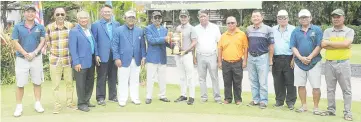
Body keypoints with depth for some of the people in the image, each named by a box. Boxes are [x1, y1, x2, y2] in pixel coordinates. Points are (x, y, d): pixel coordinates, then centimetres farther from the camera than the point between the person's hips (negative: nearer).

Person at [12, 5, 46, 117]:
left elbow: (42, 41, 0)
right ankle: (19, 106, 10)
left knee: (37, 82, 7)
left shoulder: (40, 27, 4)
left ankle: (37, 104, 17)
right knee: (20, 84, 1)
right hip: (21, 59, -1)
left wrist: (34, 53, -14)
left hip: (37, 58, 1)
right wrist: (26, 54, -14)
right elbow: (15, 42, -4)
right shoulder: (18, 27, 1)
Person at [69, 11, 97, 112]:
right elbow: (72, 48, -15)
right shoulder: (74, 31, -9)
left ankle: (86, 101, 28)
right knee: (81, 84, 3)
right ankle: (81, 104, 15)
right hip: (81, 62, -7)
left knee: (90, 83, 14)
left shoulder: (90, 30, 13)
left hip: (91, 62, 7)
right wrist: (76, 62, -19)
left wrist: (96, 54, 7)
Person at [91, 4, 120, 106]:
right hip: (102, 56, -3)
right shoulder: (96, 25, -1)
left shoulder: (117, 24, 9)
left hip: (114, 56, 3)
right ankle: (100, 97, 12)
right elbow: (94, 41, -3)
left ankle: (113, 96, 23)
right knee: (101, 78, 3)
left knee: (113, 77, 11)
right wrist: (96, 55, -10)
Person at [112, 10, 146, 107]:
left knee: (135, 81, 10)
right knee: (123, 81, 2)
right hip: (124, 60, -3)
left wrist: (143, 57, 1)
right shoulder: (118, 30, 0)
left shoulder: (140, 31, 10)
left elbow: (142, 45, 11)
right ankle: (122, 99, 11)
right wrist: (117, 58, -11)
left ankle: (135, 98, 20)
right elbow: (114, 45, -3)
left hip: (136, 60, 3)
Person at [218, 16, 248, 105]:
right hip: (226, 63, 2)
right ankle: (227, 98, 21)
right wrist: (219, 61, 5)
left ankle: (238, 99, 17)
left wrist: (245, 60, -4)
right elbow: (220, 49, 9)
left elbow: (245, 48, 0)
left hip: (238, 63, -2)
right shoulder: (223, 36, 7)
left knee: (237, 83, 5)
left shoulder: (242, 34, 0)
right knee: (227, 82, 10)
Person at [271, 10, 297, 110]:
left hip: (289, 58, -3)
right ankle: (279, 100, 19)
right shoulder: (273, 30, 12)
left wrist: (294, 59, -8)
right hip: (276, 59, 3)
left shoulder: (293, 29, 2)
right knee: (278, 82, 8)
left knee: (290, 81, 0)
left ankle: (290, 101, 9)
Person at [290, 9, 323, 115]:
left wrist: (309, 58, -15)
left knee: (316, 86, -1)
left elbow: (319, 46, -7)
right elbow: (293, 47, 1)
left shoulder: (317, 30, -1)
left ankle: (316, 107, 9)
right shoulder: (295, 31, 7)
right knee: (301, 85, 8)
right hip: (299, 62, 3)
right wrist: (301, 58, -13)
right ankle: (304, 106, 20)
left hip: (314, 62, -3)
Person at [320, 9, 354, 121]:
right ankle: (331, 110, 20)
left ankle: (347, 112, 10)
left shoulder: (349, 31, 1)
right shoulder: (327, 31, 7)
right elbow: (323, 45, -9)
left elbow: (346, 44, -18)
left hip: (343, 63, -3)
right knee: (330, 89, 10)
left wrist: (330, 42, -10)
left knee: (346, 89, 3)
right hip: (329, 63, 3)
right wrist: (340, 45, -12)